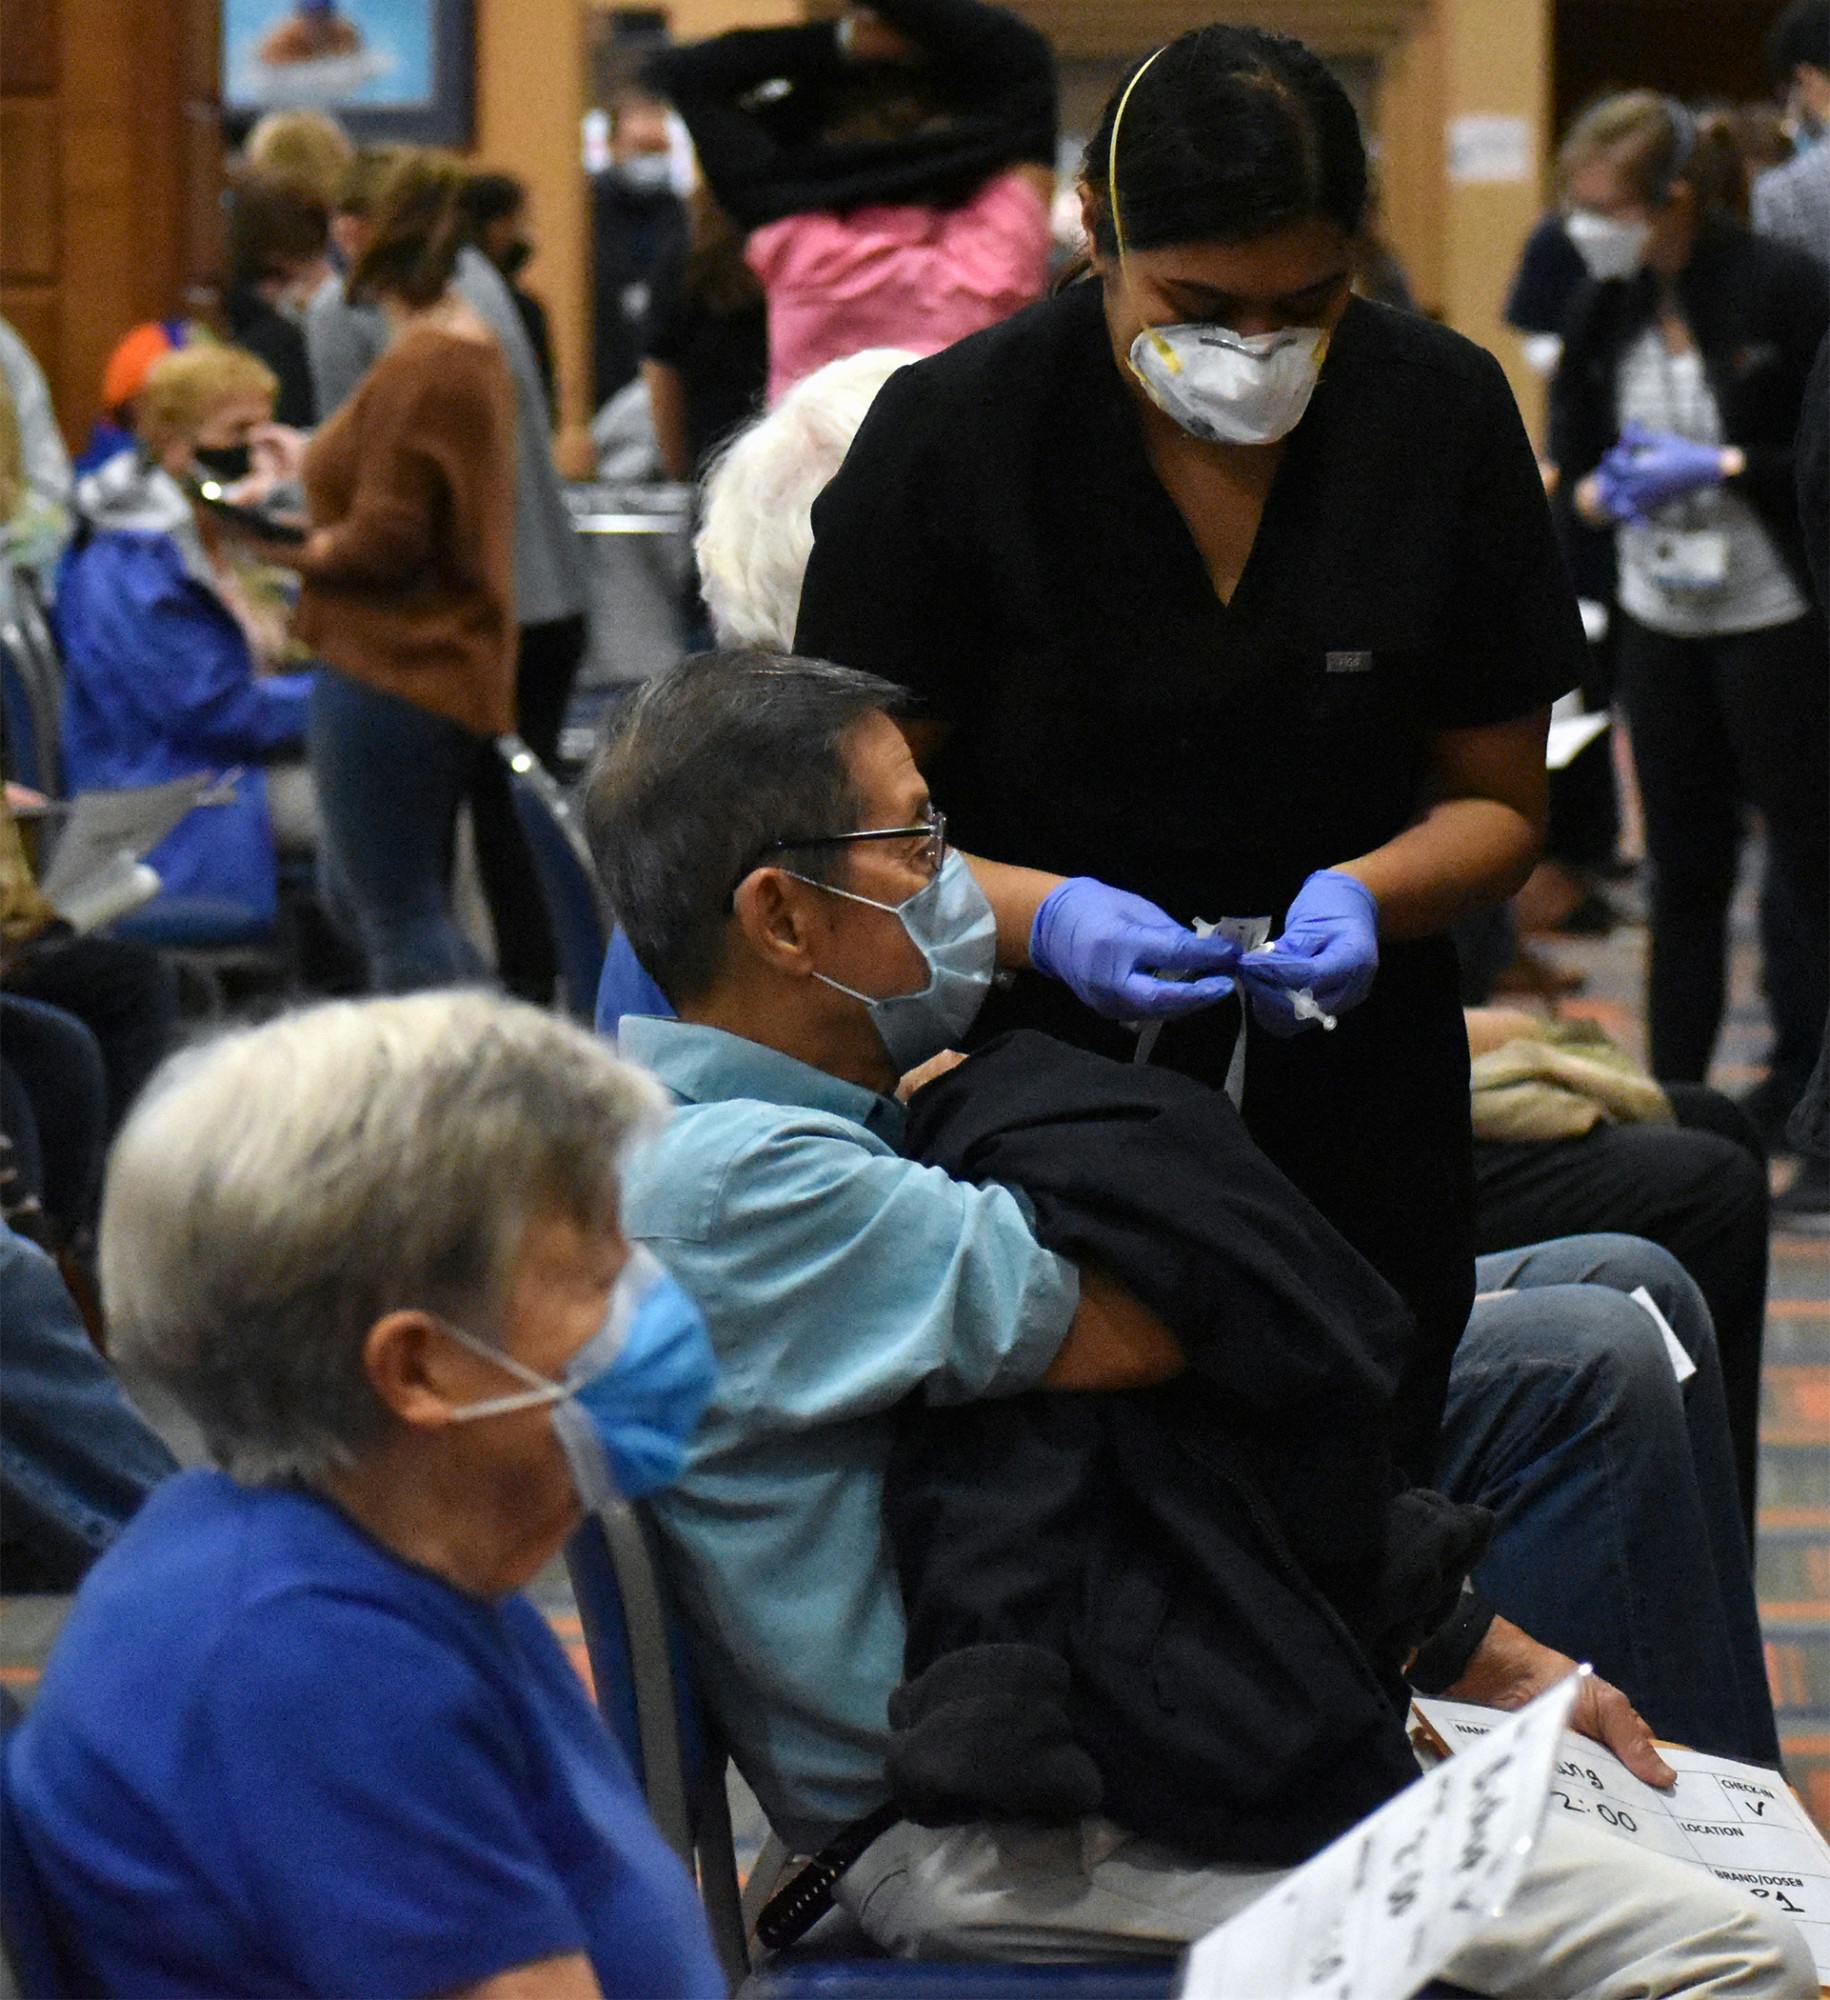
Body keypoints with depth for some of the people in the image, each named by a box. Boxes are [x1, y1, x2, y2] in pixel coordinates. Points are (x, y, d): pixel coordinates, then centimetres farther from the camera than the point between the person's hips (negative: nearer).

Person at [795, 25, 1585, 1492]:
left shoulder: (1443, 414, -3)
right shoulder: (951, 435, -11)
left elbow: (1500, 802, 6)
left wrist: (1363, 893, -16)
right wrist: (1043, 916, -25)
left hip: (1356, 1133, 2)